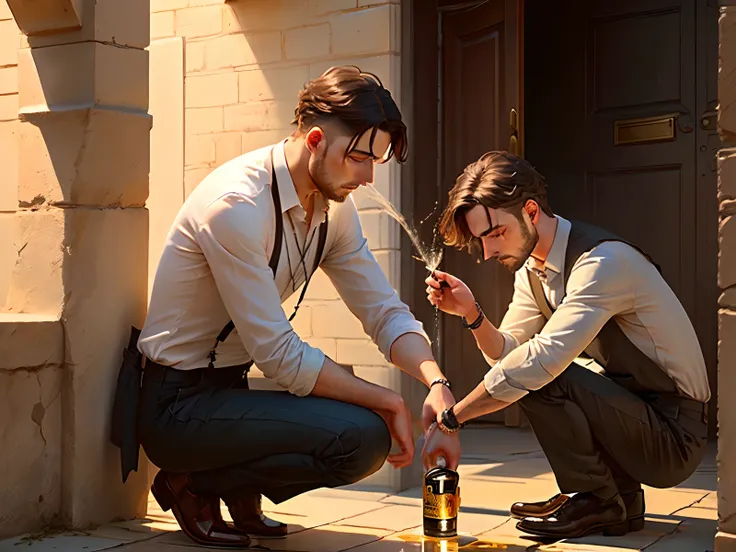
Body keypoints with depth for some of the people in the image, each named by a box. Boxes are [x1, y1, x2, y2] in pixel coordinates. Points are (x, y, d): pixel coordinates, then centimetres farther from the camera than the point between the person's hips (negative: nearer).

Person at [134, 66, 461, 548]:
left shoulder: (333, 206, 2)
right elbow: (280, 355, -24)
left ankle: (239, 491, 10)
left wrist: (437, 382, -15)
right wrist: (387, 401, -18)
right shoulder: (237, 205, -24)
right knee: (361, 437, -23)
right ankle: (194, 485, -5)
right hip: (177, 405, -9)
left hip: (230, 389, 9)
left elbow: (385, 311, 4)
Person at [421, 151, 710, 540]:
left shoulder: (603, 260, -24)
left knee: (538, 377, -24)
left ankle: (593, 500, -4)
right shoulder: (531, 268, 5)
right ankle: (618, 496, 10)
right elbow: (506, 352, 7)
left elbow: (542, 359, -34)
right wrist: (471, 314, -13)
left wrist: (451, 419, -29)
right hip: (629, 408, 9)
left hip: (674, 436, -9)